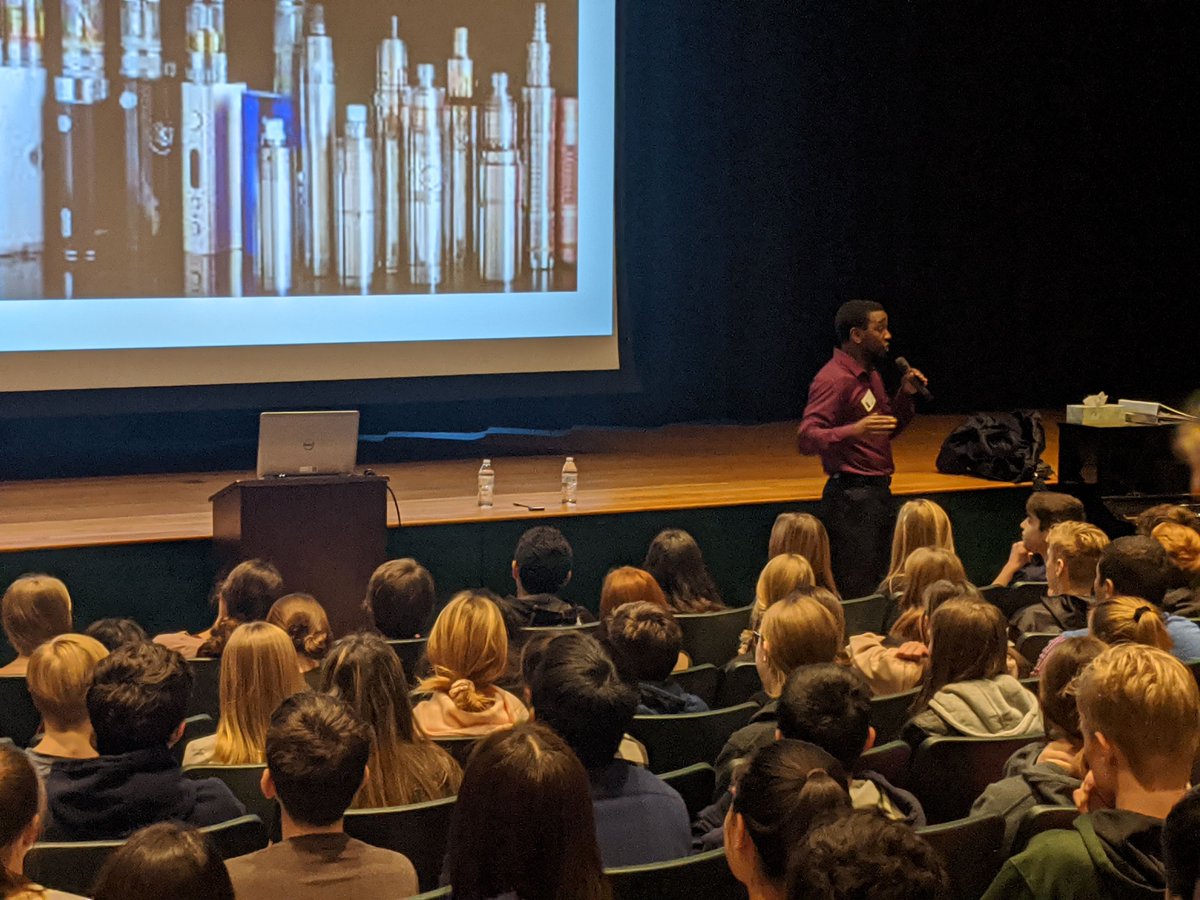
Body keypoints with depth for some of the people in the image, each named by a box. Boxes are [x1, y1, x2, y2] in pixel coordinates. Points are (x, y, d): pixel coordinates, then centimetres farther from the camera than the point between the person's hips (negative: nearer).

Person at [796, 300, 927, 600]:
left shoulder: (871, 375, 15)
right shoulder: (833, 379, -15)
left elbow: (888, 429, 26)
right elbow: (806, 438, -24)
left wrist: (905, 394, 9)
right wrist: (853, 431, -39)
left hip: (876, 493, 10)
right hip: (851, 496, -10)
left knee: (876, 584, 13)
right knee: (854, 593, -9)